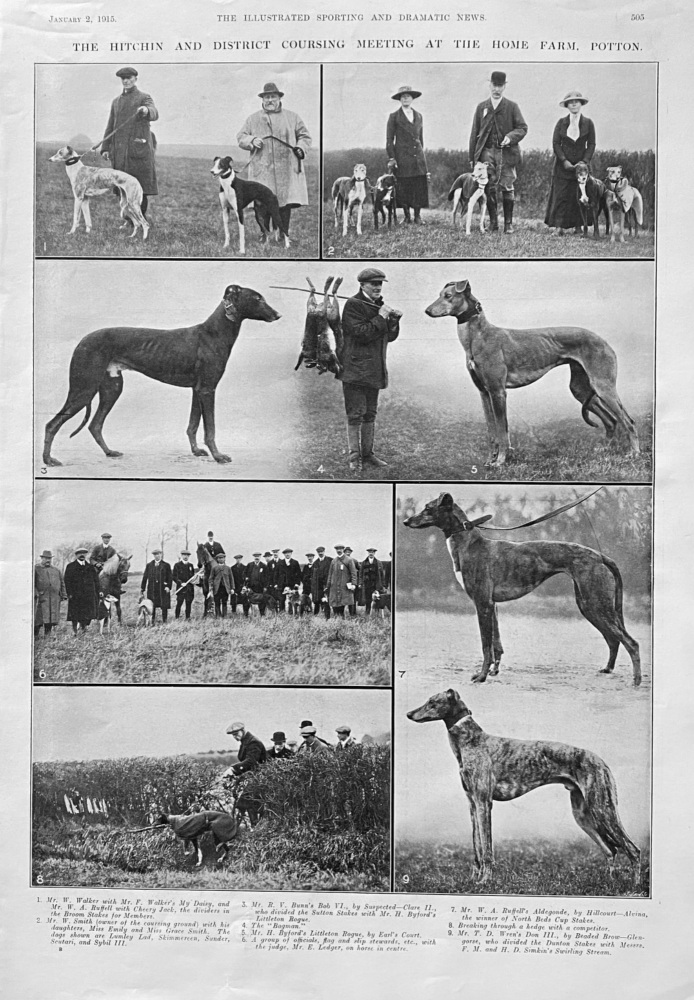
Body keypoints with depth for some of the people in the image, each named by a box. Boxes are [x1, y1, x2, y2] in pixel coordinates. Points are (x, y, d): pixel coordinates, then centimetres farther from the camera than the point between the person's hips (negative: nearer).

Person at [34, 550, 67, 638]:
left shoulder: (56, 570, 18)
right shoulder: (36, 569, 6)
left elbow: (62, 583, 19)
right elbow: (32, 583, -1)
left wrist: (63, 595, 11)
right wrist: (35, 594, -13)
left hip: (55, 599, 4)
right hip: (42, 597, -4)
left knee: (52, 618, 1)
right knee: (39, 617, -6)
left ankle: (47, 636, 8)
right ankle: (34, 635, 7)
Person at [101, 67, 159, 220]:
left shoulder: (144, 98, 5)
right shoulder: (116, 102, 21)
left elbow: (154, 114, -16)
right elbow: (111, 126, 19)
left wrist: (146, 111, -41)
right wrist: (105, 148, 8)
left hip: (139, 148, -5)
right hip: (120, 150, 5)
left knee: (142, 184, -7)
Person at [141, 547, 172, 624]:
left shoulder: (166, 565, 6)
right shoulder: (149, 565, 11)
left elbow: (170, 577, 4)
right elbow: (145, 577, 10)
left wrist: (168, 586, -10)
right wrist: (142, 589, 5)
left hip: (163, 589, -2)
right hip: (152, 590, 2)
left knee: (164, 606, -1)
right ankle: (152, 622, 10)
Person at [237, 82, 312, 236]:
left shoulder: (292, 117, 15)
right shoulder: (253, 119, 15)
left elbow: (304, 136, 17)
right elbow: (240, 138, 15)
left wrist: (301, 148, -3)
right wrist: (252, 141, -6)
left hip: (287, 170, 0)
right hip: (262, 170, 0)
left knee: (286, 204, -5)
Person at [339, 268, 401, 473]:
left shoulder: (380, 305, 17)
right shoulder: (352, 305, -8)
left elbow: (390, 337, 16)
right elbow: (362, 334, -19)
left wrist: (394, 320, -1)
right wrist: (381, 317, -16)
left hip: (375, 369, 8)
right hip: (355, 368, -8)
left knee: (370, 413, 12)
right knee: (355, 414, -6)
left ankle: (367, 454, 21)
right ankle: (354, 457, -1)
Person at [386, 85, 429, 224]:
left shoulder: (419, 116, 14)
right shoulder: (394, 117, 2)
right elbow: (389, 139, 0)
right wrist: (391, 158, -7)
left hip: (418, 156, 3)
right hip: (402, 157, -3)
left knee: (419, 186, -2)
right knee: (404, 188, -3)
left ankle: (417, 216, 5)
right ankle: (406, 216, 8)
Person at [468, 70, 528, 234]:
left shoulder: (512, 107, 8)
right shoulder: (481, 107, 14)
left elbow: (523, 128, 4)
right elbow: (474, 133, 13)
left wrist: (510, 137, -17)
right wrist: (472, 157, 8)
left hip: (506, 152, -2)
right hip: (487, 151, 2)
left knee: (507, 187, -5)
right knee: (490, 188, -2)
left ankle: (508, 223, 1)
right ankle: (493, 223, 4)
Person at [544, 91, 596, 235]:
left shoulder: (588, 123, 5)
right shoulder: (561, 123, 5)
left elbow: (591, 145, 3)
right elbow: (556, 143, 1)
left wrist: (584, 161, -10)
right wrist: (564, 160, -11)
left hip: (581, 164, 0)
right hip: (563, 165, 0)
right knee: (560, 195, -6)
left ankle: (577, 226, 4)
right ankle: (558, 227, -7)